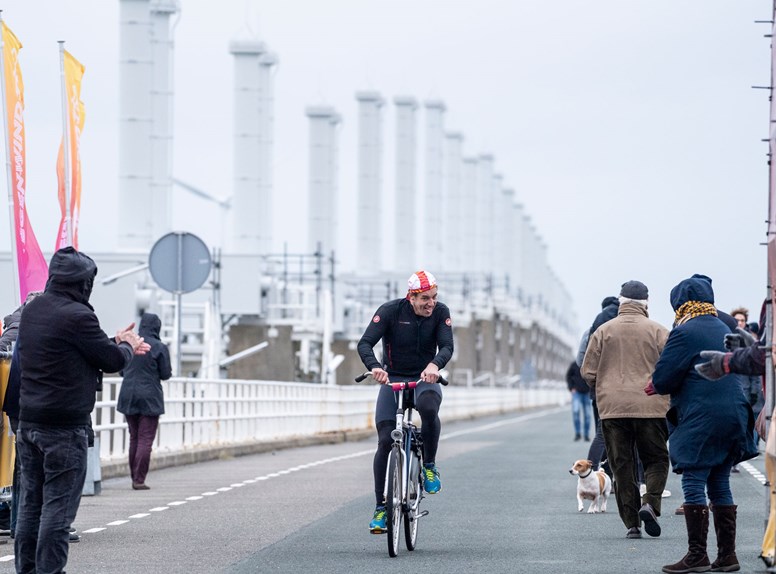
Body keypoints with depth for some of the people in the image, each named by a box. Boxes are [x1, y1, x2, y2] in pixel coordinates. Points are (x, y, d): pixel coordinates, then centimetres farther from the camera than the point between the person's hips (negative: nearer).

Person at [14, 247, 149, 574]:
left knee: (30, 503, 12)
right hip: (65, 428, -8)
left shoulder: (32, 311, 10)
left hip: (28, 422, 8)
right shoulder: (77, 316, -17)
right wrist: (126, 346, 12)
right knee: (58, 506, -3)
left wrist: (116, 342, 22)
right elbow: (113, 360, -9)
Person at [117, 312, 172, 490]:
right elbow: (166, 374, -6)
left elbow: (121, 371, 10)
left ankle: (134, 477, 16)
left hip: (128, 398, 4)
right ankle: (139, 480, -5)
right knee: (145, 439, -1)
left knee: (134, 437, 14)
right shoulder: (160, 348, -10)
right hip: (150, 399, -4)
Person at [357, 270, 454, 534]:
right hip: (392, 379, 0)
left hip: (424, 378, 0)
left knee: (429, 408, -36)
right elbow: (365, 344, -21)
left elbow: (447, 346, -19)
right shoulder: (390, 311, -13)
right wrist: (375, 367, -43)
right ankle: (381, 507, -1)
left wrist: (435, 365, -42)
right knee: (385, 441, -11)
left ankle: (429, 465, -12)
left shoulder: (440, 312, -8)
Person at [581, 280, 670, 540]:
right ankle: (650, 503, -12)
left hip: (612, 408, 1)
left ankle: (631, 523, 3)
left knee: (622, 465, 6)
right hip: (651, 408, -1)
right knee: (656, 459, 12)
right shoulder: (658, 331, -2)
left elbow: (588, 372, 3)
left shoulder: (603, 331, 2)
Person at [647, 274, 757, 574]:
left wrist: (658, 385, 12)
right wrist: (662, 384, 22)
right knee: (720, 486, 12)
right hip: (733, 413, 8)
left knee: (694, 485, -4)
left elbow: (663, 379, -12)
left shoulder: (684, 333, -10)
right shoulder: (723, 329, 16)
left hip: (701, 419, -8)